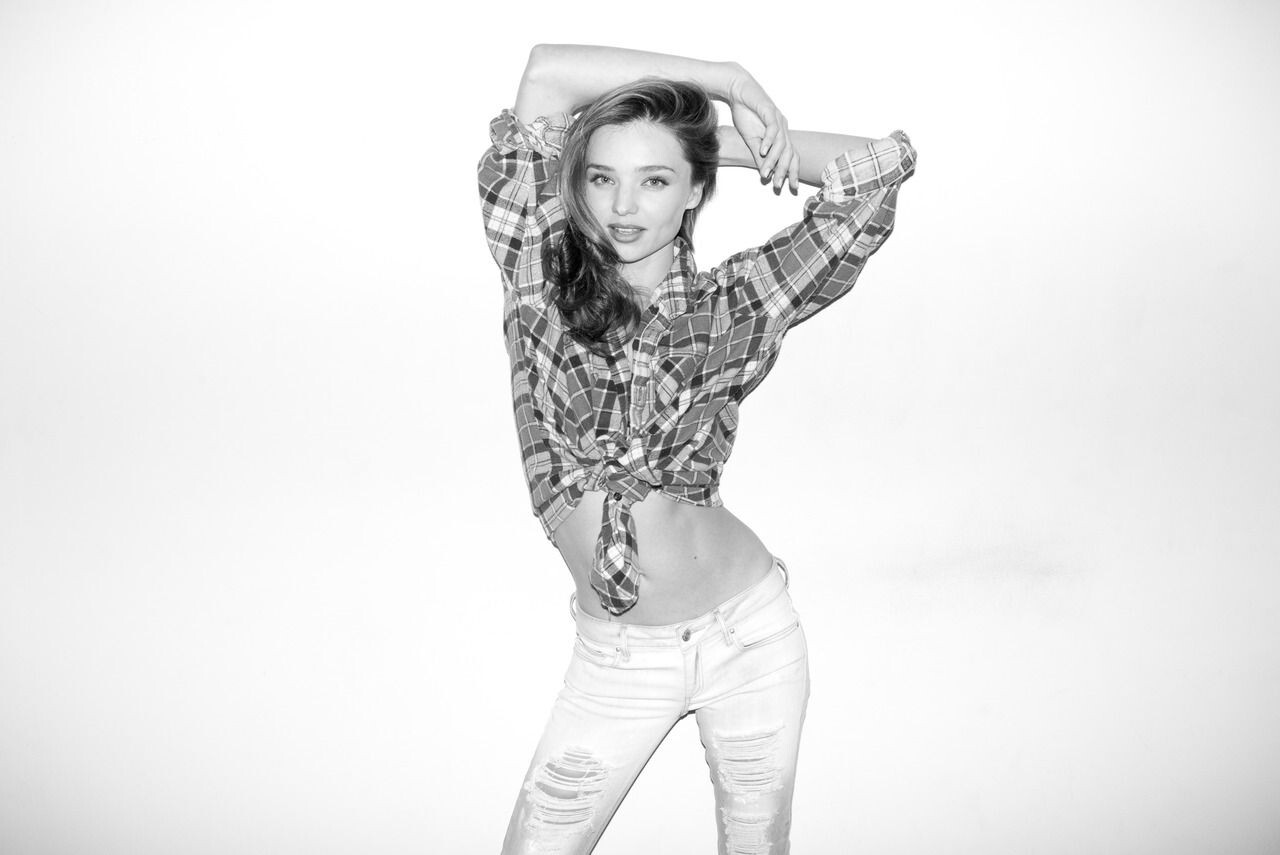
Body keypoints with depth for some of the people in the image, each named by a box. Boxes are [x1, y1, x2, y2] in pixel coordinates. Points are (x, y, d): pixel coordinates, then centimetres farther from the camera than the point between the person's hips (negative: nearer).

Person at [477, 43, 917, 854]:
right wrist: (727, 79, -7)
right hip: (617, 658, 0)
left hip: (751, 632, 1)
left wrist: (732, 138, 2)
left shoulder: (733, 304, -3)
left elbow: (880, 167, -4)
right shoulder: (541, 283, -5)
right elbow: (548, 73, -14)